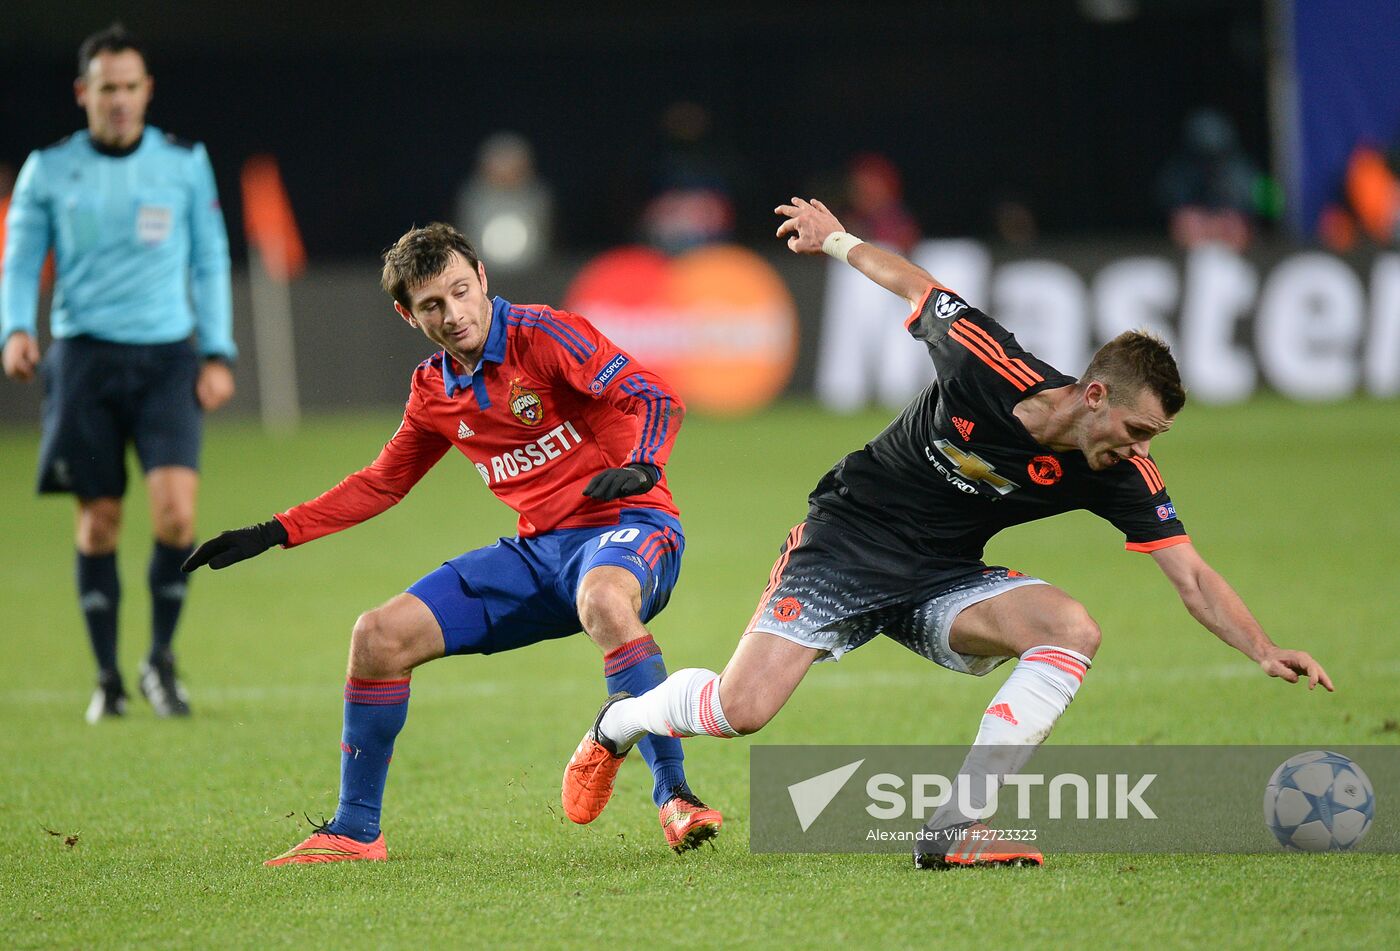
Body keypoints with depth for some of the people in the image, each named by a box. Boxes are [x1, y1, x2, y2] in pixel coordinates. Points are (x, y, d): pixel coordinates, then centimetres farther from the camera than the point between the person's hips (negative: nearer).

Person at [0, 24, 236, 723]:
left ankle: (161, 657, 4)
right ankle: (108, 678, 14)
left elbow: (210, 262, 10)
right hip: (85, 354, 0)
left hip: (166, 357, 0)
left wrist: (219, 354, 3)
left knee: (176, 509, -16)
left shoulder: (185, 164, 5)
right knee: (99, 520, 1)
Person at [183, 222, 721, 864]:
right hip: (539, 548, 7)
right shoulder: (433, 390, 10)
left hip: (627, 525, -7)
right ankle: (355, 832, 9)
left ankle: (673, 799, -36)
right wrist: (275, 534, 18)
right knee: (379, 637, -3)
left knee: (604, 600, -43)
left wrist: (639, 466, -40)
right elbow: (382, 483, 25)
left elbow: (655, 397, -19)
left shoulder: (541, 336, -10)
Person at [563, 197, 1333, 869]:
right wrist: (838, 240, 8)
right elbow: (917, 288, -6)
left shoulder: (1121, 475, -14)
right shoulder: (985, 364, -24)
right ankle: (620, 722, 19)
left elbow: (1193, 578, -14)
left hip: (943, 581, 4)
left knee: (1072, 630, -25)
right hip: (848, 540, -3)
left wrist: (1265, 651, -28)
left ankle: (954, 830, -24)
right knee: (741, 708, -18)